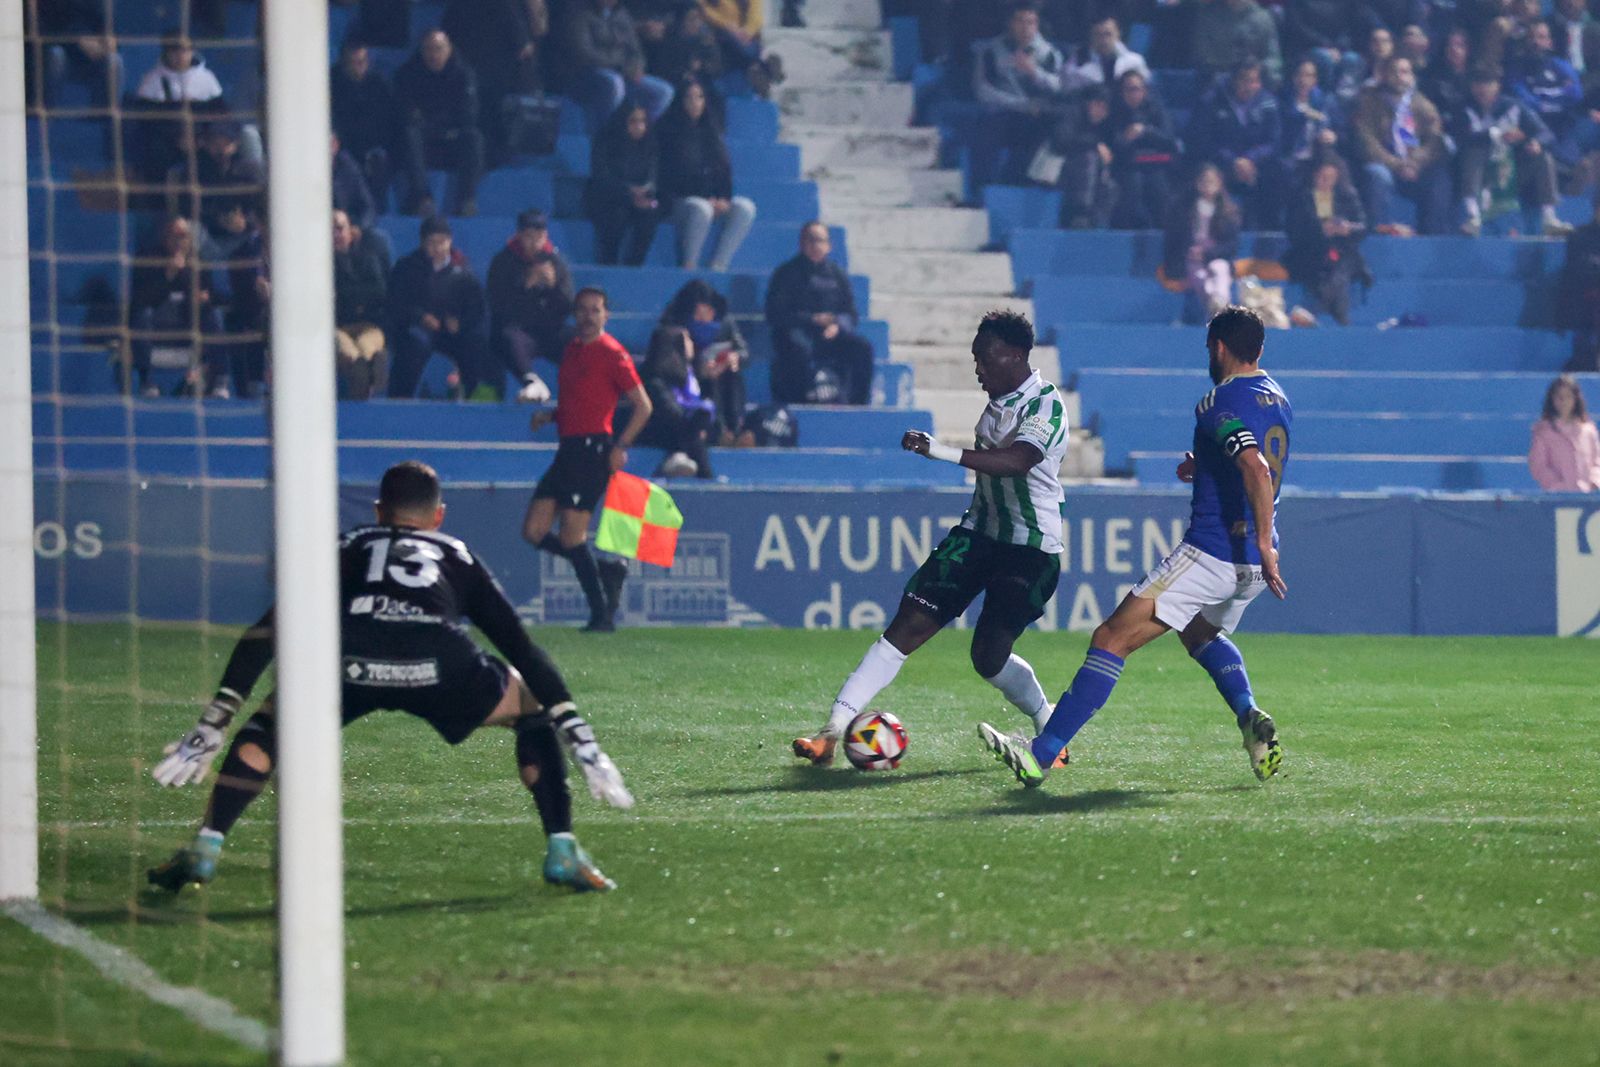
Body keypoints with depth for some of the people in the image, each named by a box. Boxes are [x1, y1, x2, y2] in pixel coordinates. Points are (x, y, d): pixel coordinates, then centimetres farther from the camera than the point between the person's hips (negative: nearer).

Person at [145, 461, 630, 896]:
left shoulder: (350, 548, 37)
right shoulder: (458, 557, 37)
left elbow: (264, 635, 29)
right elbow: (522, 648, 31)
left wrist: (213, 724, 30)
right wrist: (578, 736, 31)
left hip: (349, 661, 0)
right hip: (440, 661, 0)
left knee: (271, 723, 27)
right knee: (533, 710, 27)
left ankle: (204, 850, 11)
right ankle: (563, 852, 15)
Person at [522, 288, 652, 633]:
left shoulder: (612, 353, -6)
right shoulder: (572, 350, 17)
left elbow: (643, 406, -6)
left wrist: (621, 446, -14)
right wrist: (549, 415, 8)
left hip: (593, 448, -8)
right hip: (568, 448, 8)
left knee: (571, 537, -11)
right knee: (533, 532, 3)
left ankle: (602, 615, -2)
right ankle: (606, 570, 15)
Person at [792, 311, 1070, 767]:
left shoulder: (1046, 405, -17)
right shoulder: (998, 399, 9)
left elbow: (1015, 461, -36)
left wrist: (944, 452, -46)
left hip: (1030, 549, -7)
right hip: (979, 531, 7)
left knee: (989, 656, -11)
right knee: (910, 623, -8)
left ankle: (1051, 727, 19)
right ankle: (833, 731, -14)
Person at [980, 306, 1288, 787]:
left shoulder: (1223, 402, -13)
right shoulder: (1278, 400, 14)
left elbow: (1256, 468, -29)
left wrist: (1264, 543, -34)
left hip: (1209, 555, -9)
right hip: (1252, 566, 9)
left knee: (1111, 640, -9)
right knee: (1202, 634, 35)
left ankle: (1040, 755, -14)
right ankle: (1251, 716, 10)